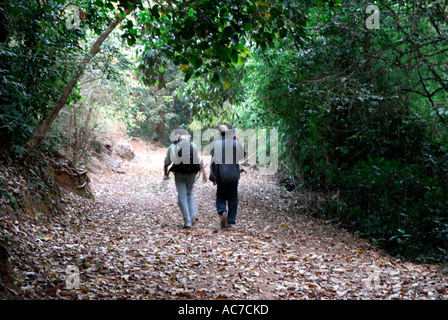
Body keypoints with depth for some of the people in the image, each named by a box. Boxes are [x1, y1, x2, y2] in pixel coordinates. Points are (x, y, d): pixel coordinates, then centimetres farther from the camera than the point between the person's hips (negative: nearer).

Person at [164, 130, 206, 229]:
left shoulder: (172, 147, 5)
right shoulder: (193, 146, 8)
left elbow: (167, 162, 12)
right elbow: (199, 161, 1)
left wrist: (165, 173, 27)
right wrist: (203, 172, 2)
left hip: (179, 173, -2)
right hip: (191, 173, 2)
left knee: (182, 196, 2)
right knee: (190, 193, 21)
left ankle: (187, 222, -3)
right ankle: (193, 216, 7)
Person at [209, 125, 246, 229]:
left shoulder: (217, 144, -8)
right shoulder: (236, 143, -3)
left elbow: (214, 160, -10)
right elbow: (243, 154, 13)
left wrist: (213, 177, -5)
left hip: (221, 176, -1)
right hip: (234, 175, 1)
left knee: (221, 197, 12)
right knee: (232, 198, 9)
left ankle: (223, 212, -14)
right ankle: (230, 221, 10)